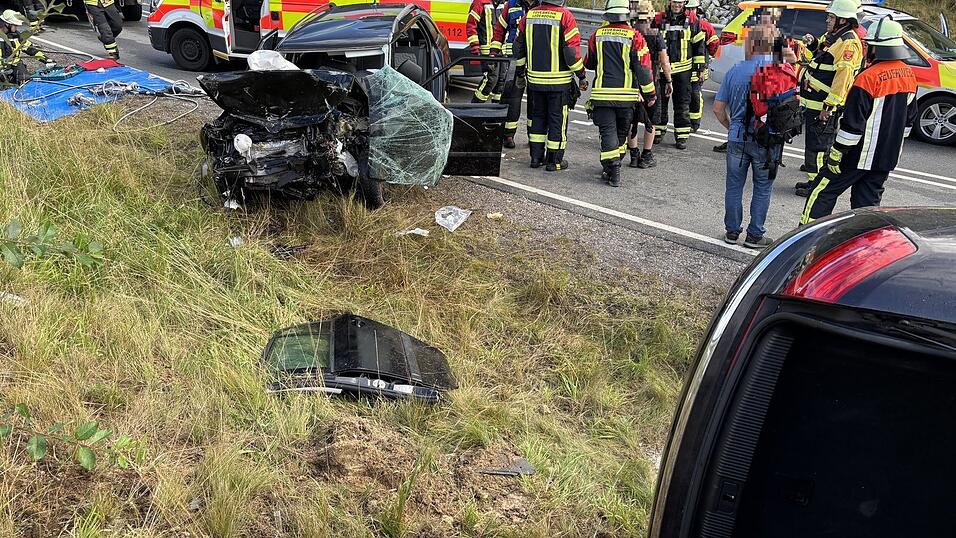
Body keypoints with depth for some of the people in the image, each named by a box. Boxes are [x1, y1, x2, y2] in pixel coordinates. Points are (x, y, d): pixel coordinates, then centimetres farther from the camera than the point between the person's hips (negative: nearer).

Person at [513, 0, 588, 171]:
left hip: (535, 79, 5)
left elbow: (519, 44, 11)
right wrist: (581, 75, -5)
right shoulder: (565, 16, -13)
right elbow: (572, 49, -14)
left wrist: (520, 70, 25)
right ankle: (554, 160, 9)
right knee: (558, 118, 5)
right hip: (559, 80, -5)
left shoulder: (530, 14, 3)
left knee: (538, 116, 17)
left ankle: (536, 156, 19)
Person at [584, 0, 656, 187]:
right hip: (626, 94, 0)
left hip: (602, 93, 0)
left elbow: (589, 63, 15)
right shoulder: (634, 36, -7)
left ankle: (613, 171, -9)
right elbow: (643, 68, -7)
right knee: (622, 132, 17)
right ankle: (614, 166, 29)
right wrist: (650, 94, 2)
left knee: (608, 131, 1)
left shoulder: (597, 34, 0)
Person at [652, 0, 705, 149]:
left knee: (682, 104, 2)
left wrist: (699, 65, 4)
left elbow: (699, 43, 7)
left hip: (683, 69, -1)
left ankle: (682, 136, 6)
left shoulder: (692, 20, 2)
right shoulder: (659, 20, 4)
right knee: (660, 101, 8)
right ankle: (659, 130, 23)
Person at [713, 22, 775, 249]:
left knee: (734, 186, 13)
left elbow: (718, 107, 1)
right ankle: (755, 235, 14)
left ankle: (732, 231, 18)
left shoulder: (735, 71, -2)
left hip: (737, 138, 1)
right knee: (762, 188, 10)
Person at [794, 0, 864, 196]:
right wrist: (814, 44, 12)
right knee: (814, 142, 19)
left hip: (824, 106, -11)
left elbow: (843, 77, -24)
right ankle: (814, 179, 31)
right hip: (813, 102, 11)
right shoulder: (833, 36, 14)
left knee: (818, 145, -6)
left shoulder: (848, 43, -18)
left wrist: (828, 106, -27)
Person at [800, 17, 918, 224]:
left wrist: (836, 152, -14)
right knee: (867, 202, 14)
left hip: (860, 155, -7)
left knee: (823, 192, 3)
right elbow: (909, 118, 16)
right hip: (888, 156, 8)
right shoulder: (909, 75, 6)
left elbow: (853, 123, -21)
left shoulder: (869, 77, -21)